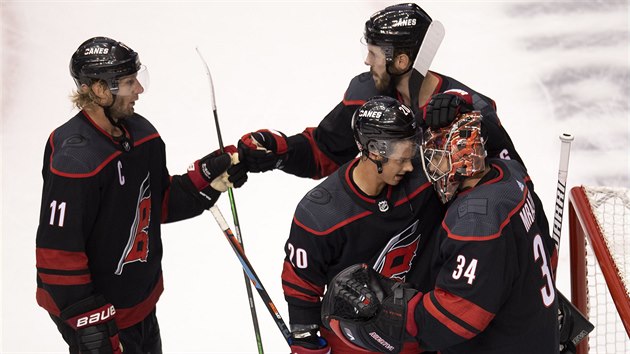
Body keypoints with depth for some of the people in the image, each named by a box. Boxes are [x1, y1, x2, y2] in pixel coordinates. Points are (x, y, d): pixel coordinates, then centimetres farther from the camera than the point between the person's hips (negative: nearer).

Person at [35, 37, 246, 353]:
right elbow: (58, 253, -25)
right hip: (97, 312, -8)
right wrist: (89, 324, -23)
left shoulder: (141, 134, -1)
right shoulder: (75, 160, -27)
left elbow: (161, 203, 11)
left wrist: (206, 179, -6)